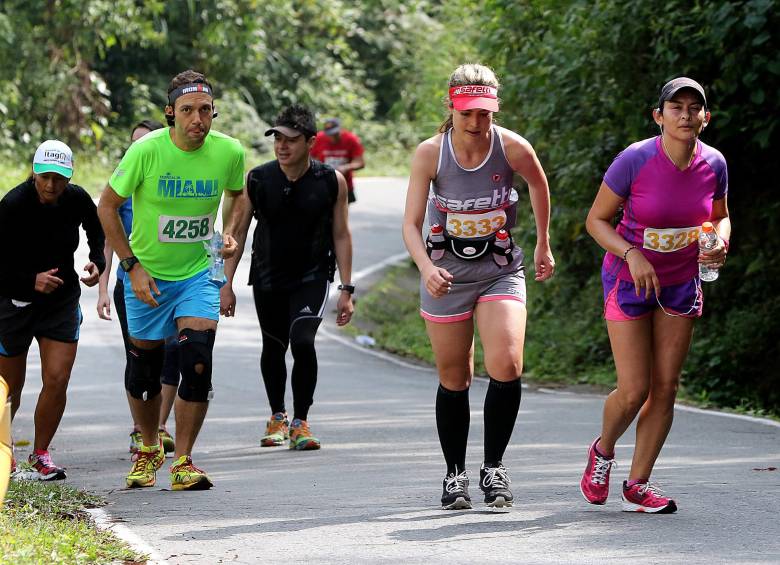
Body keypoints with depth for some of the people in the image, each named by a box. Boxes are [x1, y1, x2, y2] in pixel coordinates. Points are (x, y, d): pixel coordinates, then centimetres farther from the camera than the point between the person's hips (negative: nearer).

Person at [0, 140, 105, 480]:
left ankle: (40, 456, 9)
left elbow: (96, 229, 11)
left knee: (57, 380, -9)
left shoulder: (77, 200, -11)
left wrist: (97, 262, -6)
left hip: (62, 298, 3)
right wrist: (31, 280, -31)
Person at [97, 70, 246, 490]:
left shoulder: (229, 152, -11)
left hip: (199, 272, 1)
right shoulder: (146, 151, -19)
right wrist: (133, 266, -12)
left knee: (197, 363, -16)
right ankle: (149, 450, 35)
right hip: (147, 274, -1)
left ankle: (182, 462, -5)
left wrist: (230, 233, -4)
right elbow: (107, 207, -8)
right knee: (144, 369, 9)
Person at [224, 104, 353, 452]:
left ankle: (300, 422, -8)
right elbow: (237, 232, -1)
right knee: (273, 349, 15)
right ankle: (277, 417, 38)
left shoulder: (332, 182, -9)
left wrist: (346, 289, -2)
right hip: (268, 279, 2)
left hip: (313, 276, -2)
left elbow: (341, 235, 0)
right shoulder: (256, 181, -9)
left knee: (303, 342, -21)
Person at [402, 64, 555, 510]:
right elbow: (411, 224, -12)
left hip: (500, 269, 0)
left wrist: (544, 247, 18)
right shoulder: (430, 153, -14)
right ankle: (455, 474, 22)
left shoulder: (512, 148, -14)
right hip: (446, 271, 0)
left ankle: (494, 467, -4)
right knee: (454, 379, 7)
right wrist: (426, 267, -31)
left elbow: (539, 187, 8)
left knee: (506, 366, -19)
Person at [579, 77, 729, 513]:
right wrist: (631, 254, -26)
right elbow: (597, 219, -11)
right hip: (629, 280, -4)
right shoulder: (635, 161, -21)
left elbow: (720, 217, 10)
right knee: (634, 391, -7)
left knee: (666, 388, 1)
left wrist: (720, 242, -13)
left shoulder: (714, 164, -8)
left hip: (682, 283, 4)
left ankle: (638, 484, 13)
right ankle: (603, 451, 25)